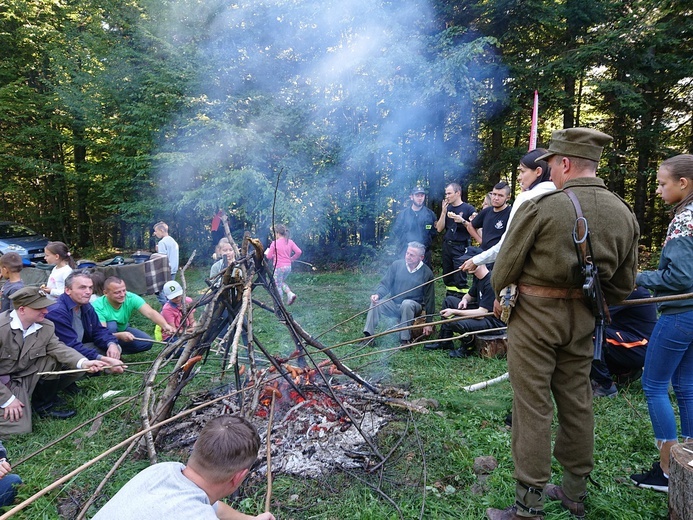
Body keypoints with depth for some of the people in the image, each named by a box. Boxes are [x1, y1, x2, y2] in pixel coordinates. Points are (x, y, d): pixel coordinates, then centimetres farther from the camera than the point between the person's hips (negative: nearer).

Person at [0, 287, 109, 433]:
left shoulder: (47, 327, -5)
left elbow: (58, 348, -15)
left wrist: (83, 362, -34)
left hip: (24, 377, 7)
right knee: (18, 429, -18)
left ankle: (44, 402, 2)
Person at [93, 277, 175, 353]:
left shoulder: (131, 298, -25)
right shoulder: (97, 306, -31)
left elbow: (150, 313, -38)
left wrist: (165, 325, -55)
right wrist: (120, 335, -56)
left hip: (123, 330, 3)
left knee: (147, 342, -18)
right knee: (111, 324, -34)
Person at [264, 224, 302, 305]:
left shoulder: (274, 243, -12)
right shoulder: (290, 242, 2)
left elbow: (269, 256, -8)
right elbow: (299, 252, -3)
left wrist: (267, 252, 14)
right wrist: (292, 259, 11)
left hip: (279, 267, -6)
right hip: (288, 266, 6)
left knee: (278, 285, 8)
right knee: (281, 282, 26)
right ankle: (290, 294, 5)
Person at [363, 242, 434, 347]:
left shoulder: (427, 273, -6)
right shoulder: (397, 265, -1)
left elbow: (429, 299, -3)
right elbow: (385, 284, 2)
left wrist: (428, 323, -3)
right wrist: (378, 294, -22)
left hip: (414, 306, -2)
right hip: (394, 304, 3)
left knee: (407, 303, -36)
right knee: (375, 303, -23)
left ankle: (405, 339, -27)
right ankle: (368, 336, -23)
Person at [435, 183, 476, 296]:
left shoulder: (468, 208, -1)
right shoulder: (447, 208, 14)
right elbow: (439, 229, 8)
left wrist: (462, 221, -18)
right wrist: (443, 212, -1)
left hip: (460, 247, -6)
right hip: (447, 247, 6)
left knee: (460, 280, -10)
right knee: (447, 278, 9)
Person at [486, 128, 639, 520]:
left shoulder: (542, 206, -16)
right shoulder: (624, 214, 3)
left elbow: (505, 267, -10)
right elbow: (623, 285, 9)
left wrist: (501, 293, 10)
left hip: (535, 315, -6)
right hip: (583, 321, 6)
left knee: (533, 408, 1)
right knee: (577, 402, 16)